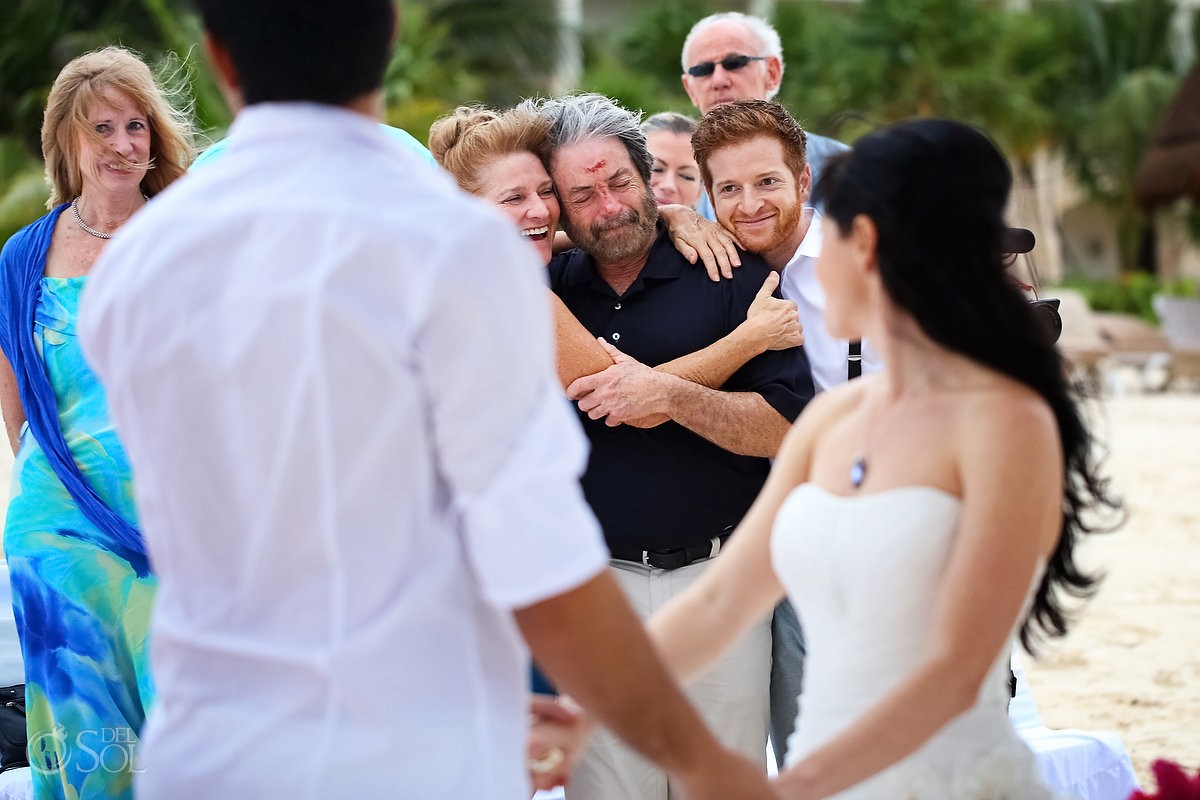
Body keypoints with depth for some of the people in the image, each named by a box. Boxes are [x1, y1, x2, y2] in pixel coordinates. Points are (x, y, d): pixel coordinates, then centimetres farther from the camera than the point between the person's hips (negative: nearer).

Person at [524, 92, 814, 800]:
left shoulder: (733, 276, -2)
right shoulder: (550, 290, 7)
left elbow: (787, 429, -8)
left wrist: (667, 394, -21)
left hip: (716, 579, -2)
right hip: (598, 583, 2)